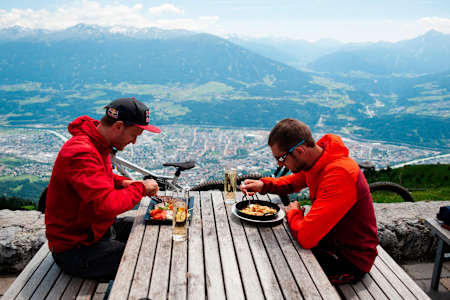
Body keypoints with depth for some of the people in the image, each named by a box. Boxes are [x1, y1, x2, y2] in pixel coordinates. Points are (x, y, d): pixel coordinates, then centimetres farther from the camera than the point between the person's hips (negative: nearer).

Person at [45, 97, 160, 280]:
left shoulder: (98, 143, 3)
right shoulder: (81, 152, -28)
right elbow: (107, 205, -37)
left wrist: (123, 183, 2)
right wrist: (140, 188, -21)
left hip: (99, 227, 10)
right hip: (75, 249, -10)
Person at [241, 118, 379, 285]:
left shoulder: (339, 175, -35)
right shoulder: (313, 158, -7)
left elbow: (306, 236, -37)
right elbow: (295, 181, 17)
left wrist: (293, 213, -15)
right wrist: (264, 185, -3)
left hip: (352, 259, -8)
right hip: (328, 237, 8)